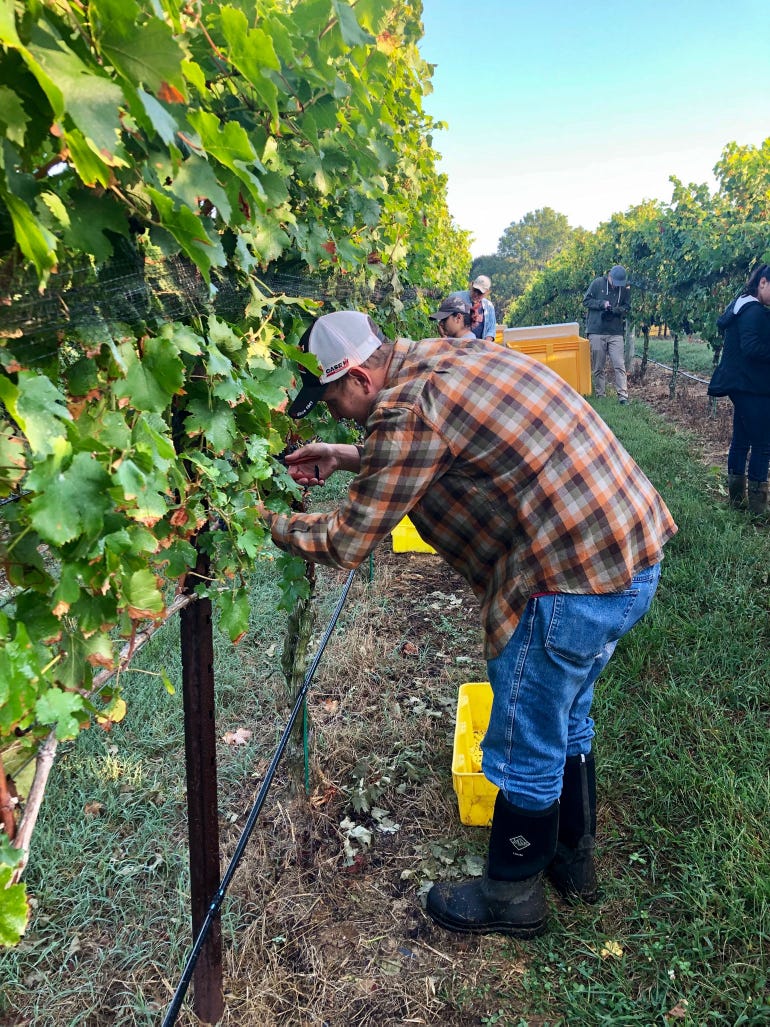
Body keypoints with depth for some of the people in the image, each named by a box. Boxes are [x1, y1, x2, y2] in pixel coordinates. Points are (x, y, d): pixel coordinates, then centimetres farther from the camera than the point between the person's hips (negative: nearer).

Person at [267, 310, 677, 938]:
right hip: (632, 552, 10)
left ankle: (512, 897, 32)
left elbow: (349, 542, -12)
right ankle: (573, 857, 47)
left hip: (575, 581, -10)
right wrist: (345, 458, 23)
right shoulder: (444, 358, 10)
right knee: (565, 721, 27)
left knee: (524, 752, 10)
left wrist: (273, 524, 4)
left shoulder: (409, 409, -18)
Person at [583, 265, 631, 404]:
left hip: (616, 332, 1)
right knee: (598, 367, 5)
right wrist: (602, 304, -13)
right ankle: (599, 395, 15)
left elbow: (627, 308, 7)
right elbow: (586, 301, 1)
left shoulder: (625, 288, 2)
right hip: (596, 331, -1)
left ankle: (623, 396, -7)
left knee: (619, 365, -7)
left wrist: (615, 310, -14)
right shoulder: (597, 283, -2)